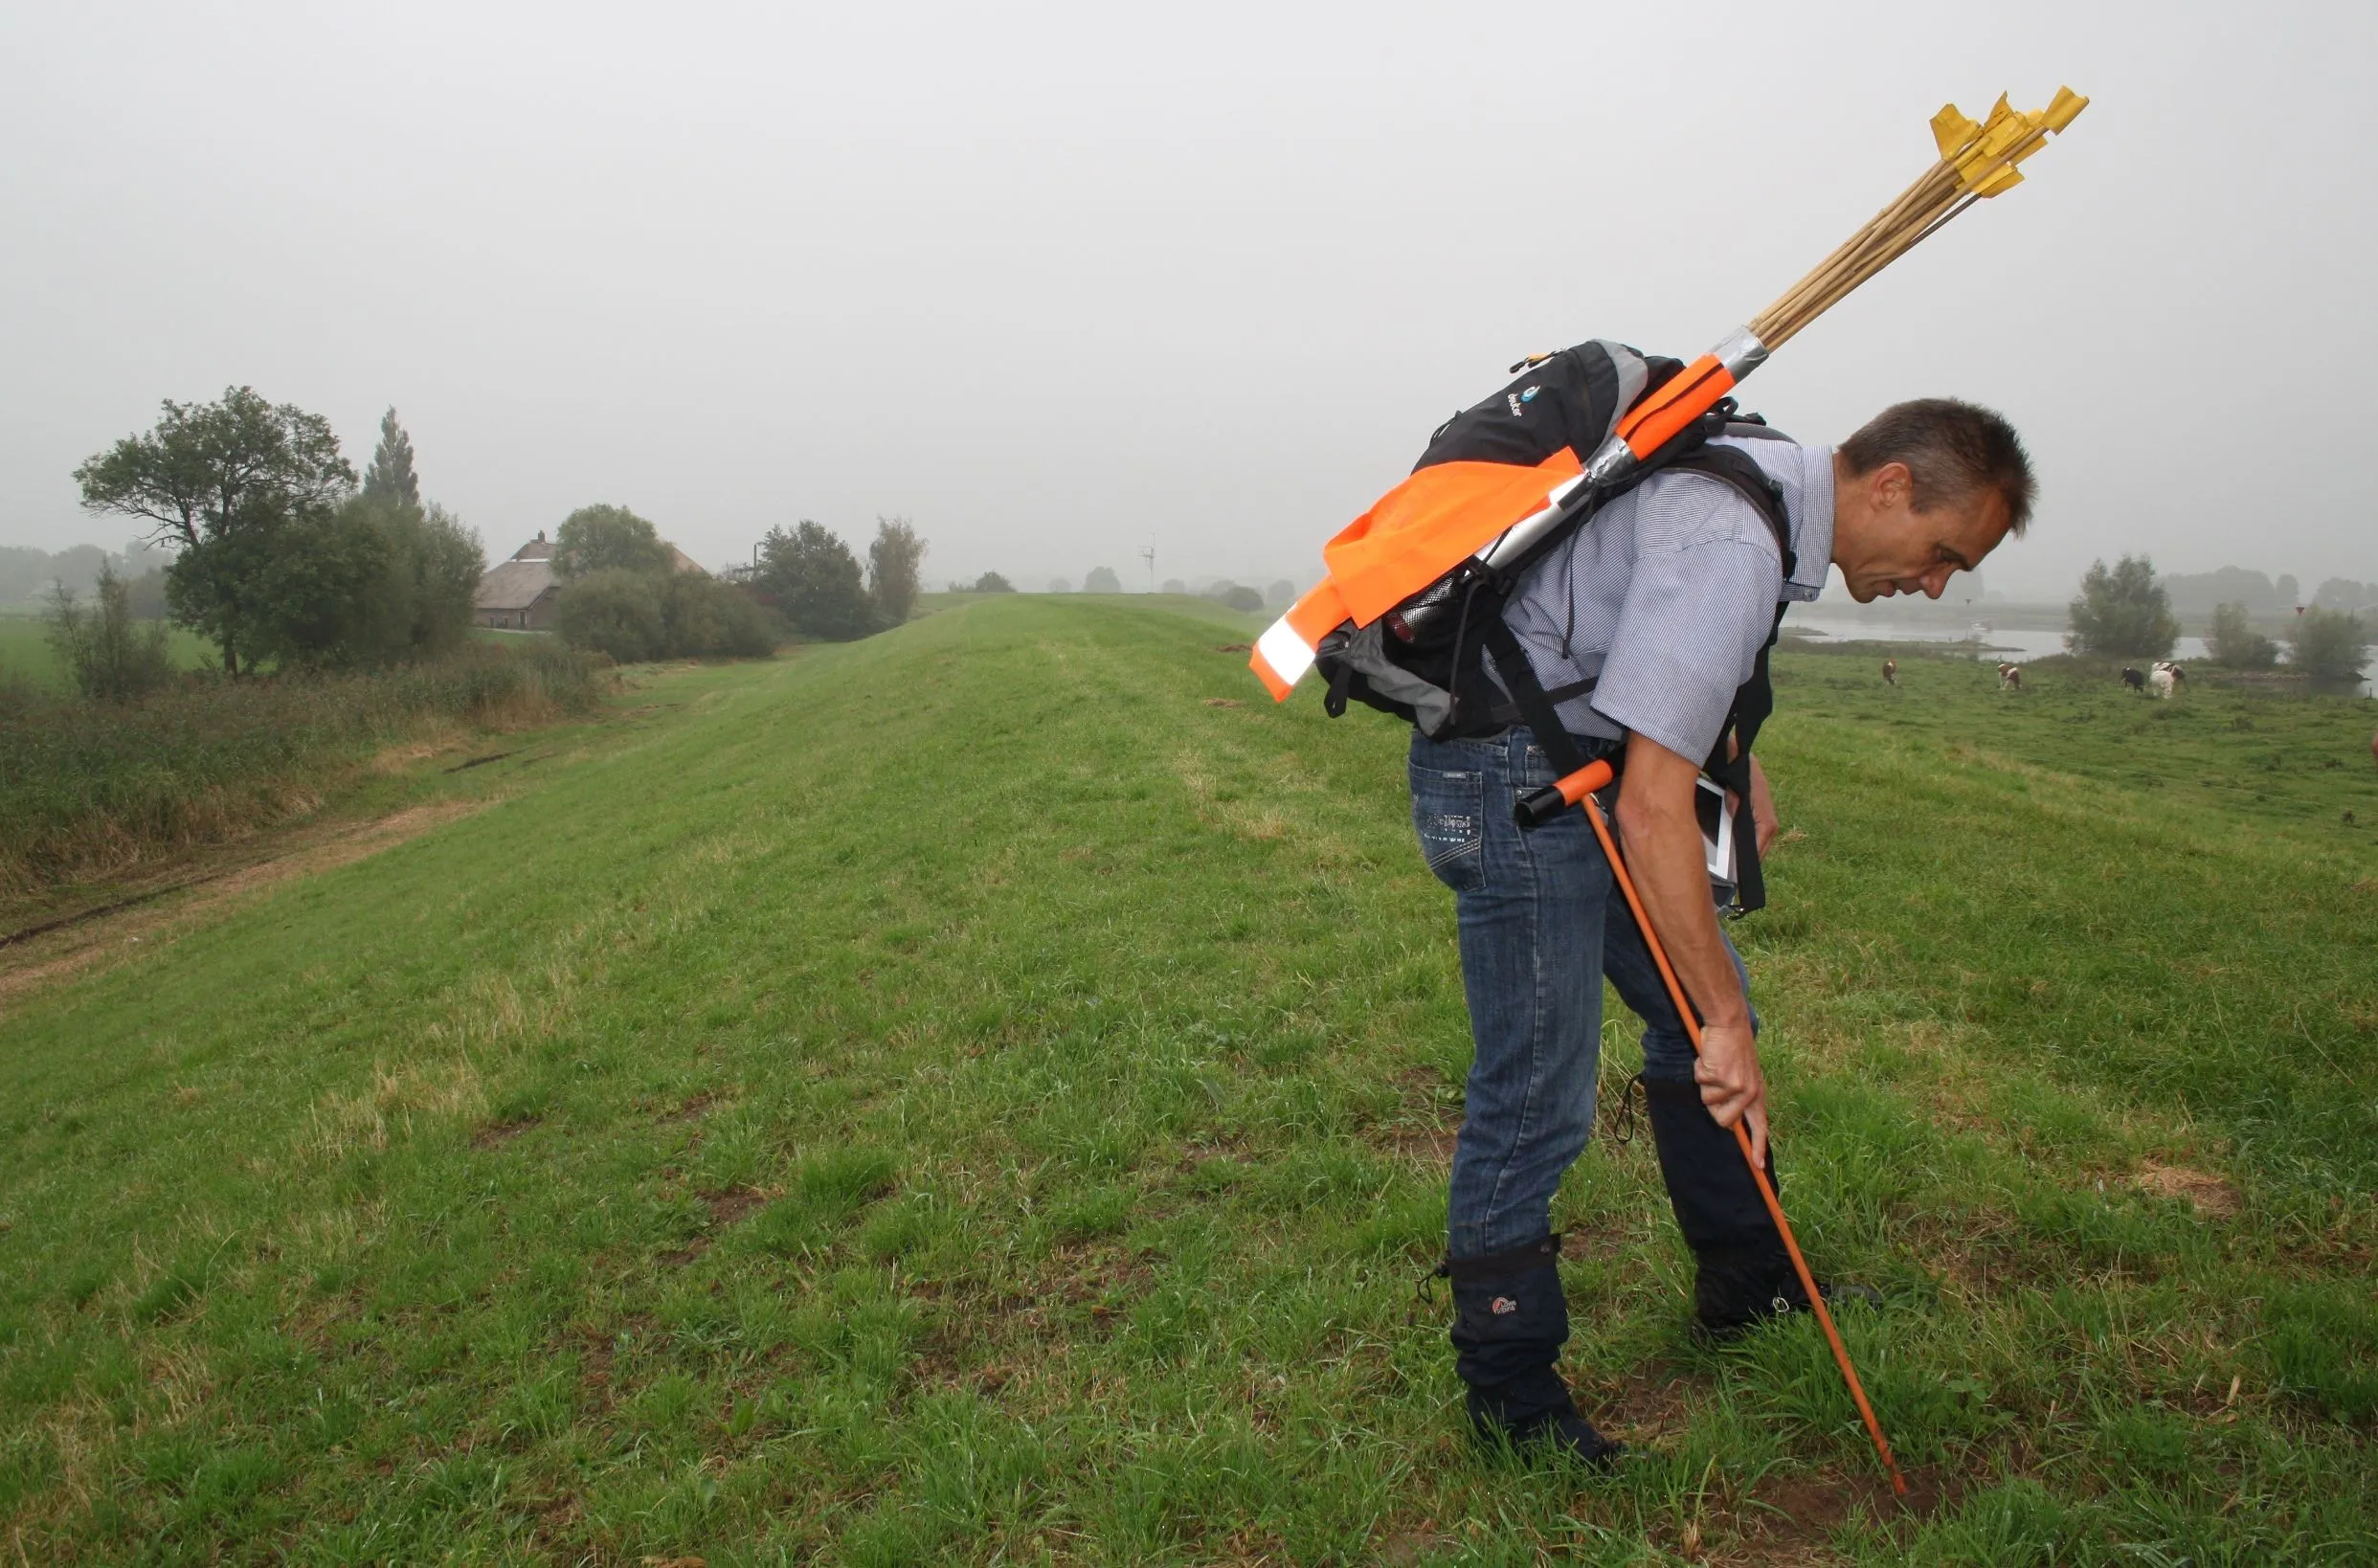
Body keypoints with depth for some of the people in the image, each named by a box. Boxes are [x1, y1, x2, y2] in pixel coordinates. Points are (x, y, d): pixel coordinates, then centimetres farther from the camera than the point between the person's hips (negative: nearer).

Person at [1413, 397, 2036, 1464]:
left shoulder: (1768, 488, 8)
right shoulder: (1733, 546, -24)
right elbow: (1653, 809, -28)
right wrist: (1727, 1024, -22)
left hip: (1580, 760, 11)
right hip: (1504, 768, -11)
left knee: (1704, 1012, 17)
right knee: (1537, 1093, -6)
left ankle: (1744, 1285, 34)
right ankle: (1509, 1394, 10)